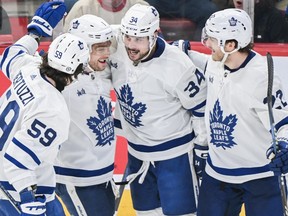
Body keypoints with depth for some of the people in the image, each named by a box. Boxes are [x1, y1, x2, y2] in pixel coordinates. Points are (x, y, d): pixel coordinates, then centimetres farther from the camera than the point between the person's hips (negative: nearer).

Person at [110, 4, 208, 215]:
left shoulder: (177, 66, -26)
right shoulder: (117, 50, -11)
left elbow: (201, 107, -14)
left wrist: (202, 148, -8)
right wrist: (116, 123, 16)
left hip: (174, 154, -6)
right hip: (137, 153, 6)